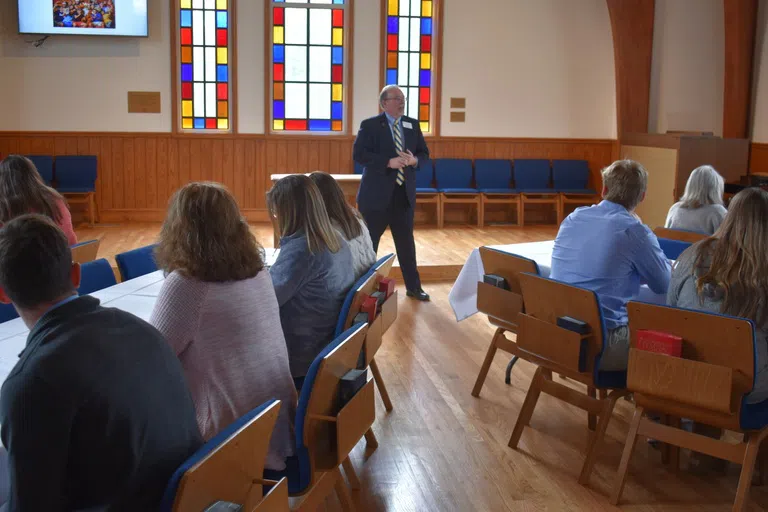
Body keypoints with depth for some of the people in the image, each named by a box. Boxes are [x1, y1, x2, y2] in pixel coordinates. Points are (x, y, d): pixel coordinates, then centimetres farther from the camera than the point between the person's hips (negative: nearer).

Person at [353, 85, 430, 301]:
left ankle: (413, 287, 19)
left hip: (404, 193, 4)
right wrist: (389, 162, -23)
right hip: (376, 194, -4)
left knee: (406, 242, 10)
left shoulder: (413, 125, 10)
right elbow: (359, 154, -16)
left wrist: (415, 160, -12)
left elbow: (424, 153, 12)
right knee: (368, 242, 5)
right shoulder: (370, 125, -5)